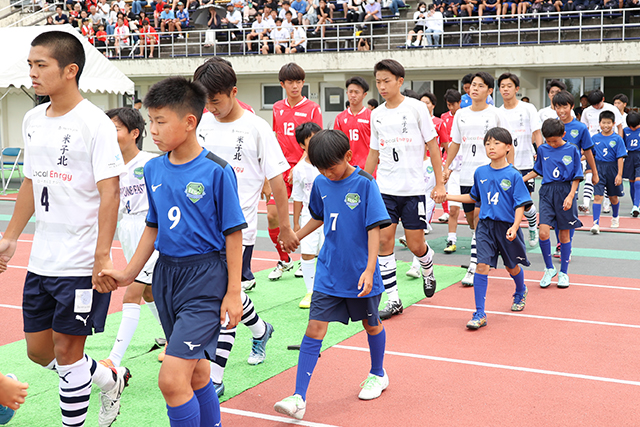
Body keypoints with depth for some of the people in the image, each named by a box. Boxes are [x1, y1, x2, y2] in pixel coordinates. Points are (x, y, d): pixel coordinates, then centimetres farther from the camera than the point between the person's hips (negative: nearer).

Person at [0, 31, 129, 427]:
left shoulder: (94, 123, -13)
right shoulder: (33, 120, 9)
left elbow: (109, 193, -17)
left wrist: (102, 256, -22)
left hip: (81, 263, -8)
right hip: (41, 261, 8)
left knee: (66, 350, 1)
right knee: (39, 349, 14)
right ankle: (111, 379, 36)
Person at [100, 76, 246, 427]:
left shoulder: (216, 171, -13)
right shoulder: (154, 169, 5)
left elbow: (233, 233, -9)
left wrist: (233, 292, -10)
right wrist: (130, 273, 14)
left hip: (206, 278, -6)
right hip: (166, 274, 7)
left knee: (172, 378, -14)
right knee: (196, 373, 19)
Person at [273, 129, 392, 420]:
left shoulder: (364, 183, -13)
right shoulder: (321, 184, 2)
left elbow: (374, 228, -15)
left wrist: (370, 269, -21)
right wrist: (296, 237, 17)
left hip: (359, 274, -3)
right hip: (328, 273, 3)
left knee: (371, 324, 17)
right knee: (314, 329, -5)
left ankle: (378, 374, 43)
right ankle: (298, 398, -6)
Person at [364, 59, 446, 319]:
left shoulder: (416, 108, -4)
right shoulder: (376, 115, 8)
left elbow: (433, 146, -2)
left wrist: (440, 183, -5)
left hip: (413, 188, -3)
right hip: (384, 188, 4)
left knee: (415, 244, 0)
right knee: (384, 240, -5)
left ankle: (428, 273, 36)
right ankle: (393, 300, 2)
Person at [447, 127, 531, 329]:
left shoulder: (513, 175, -9)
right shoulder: (480, 173, 3)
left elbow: (520, 205, -9)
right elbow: (473, 197, 19)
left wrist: (514, 227, -23)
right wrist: (447, 196, 15)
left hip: (507, 227, -2)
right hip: (486, 226, 2)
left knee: (512, 266, 16)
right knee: (482, 266, -9)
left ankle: (520, 292, 49)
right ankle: (479, 314, -6)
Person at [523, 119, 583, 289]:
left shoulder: (572, 150, -1)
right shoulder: (542, 149, 7)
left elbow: (577, 177, 0)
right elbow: (537, 171, 21)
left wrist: (570, 196, -11)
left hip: (565, 191, -2)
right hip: (547, 192, 2)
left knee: (564, 234, 6)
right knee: (543, 232, -12)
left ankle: (563, 272, 21)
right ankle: (549, 268, 8)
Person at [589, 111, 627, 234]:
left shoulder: (617, 139, -5)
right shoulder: (594, 138, 1)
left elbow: (620, 158, -7)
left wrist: (619, 174, -12)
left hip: (612, 169, 0)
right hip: (599, 169, 0)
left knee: (613, 197, 15)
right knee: (598, 196, -11)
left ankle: (615, 217, 42)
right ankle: (596, 224, -14)